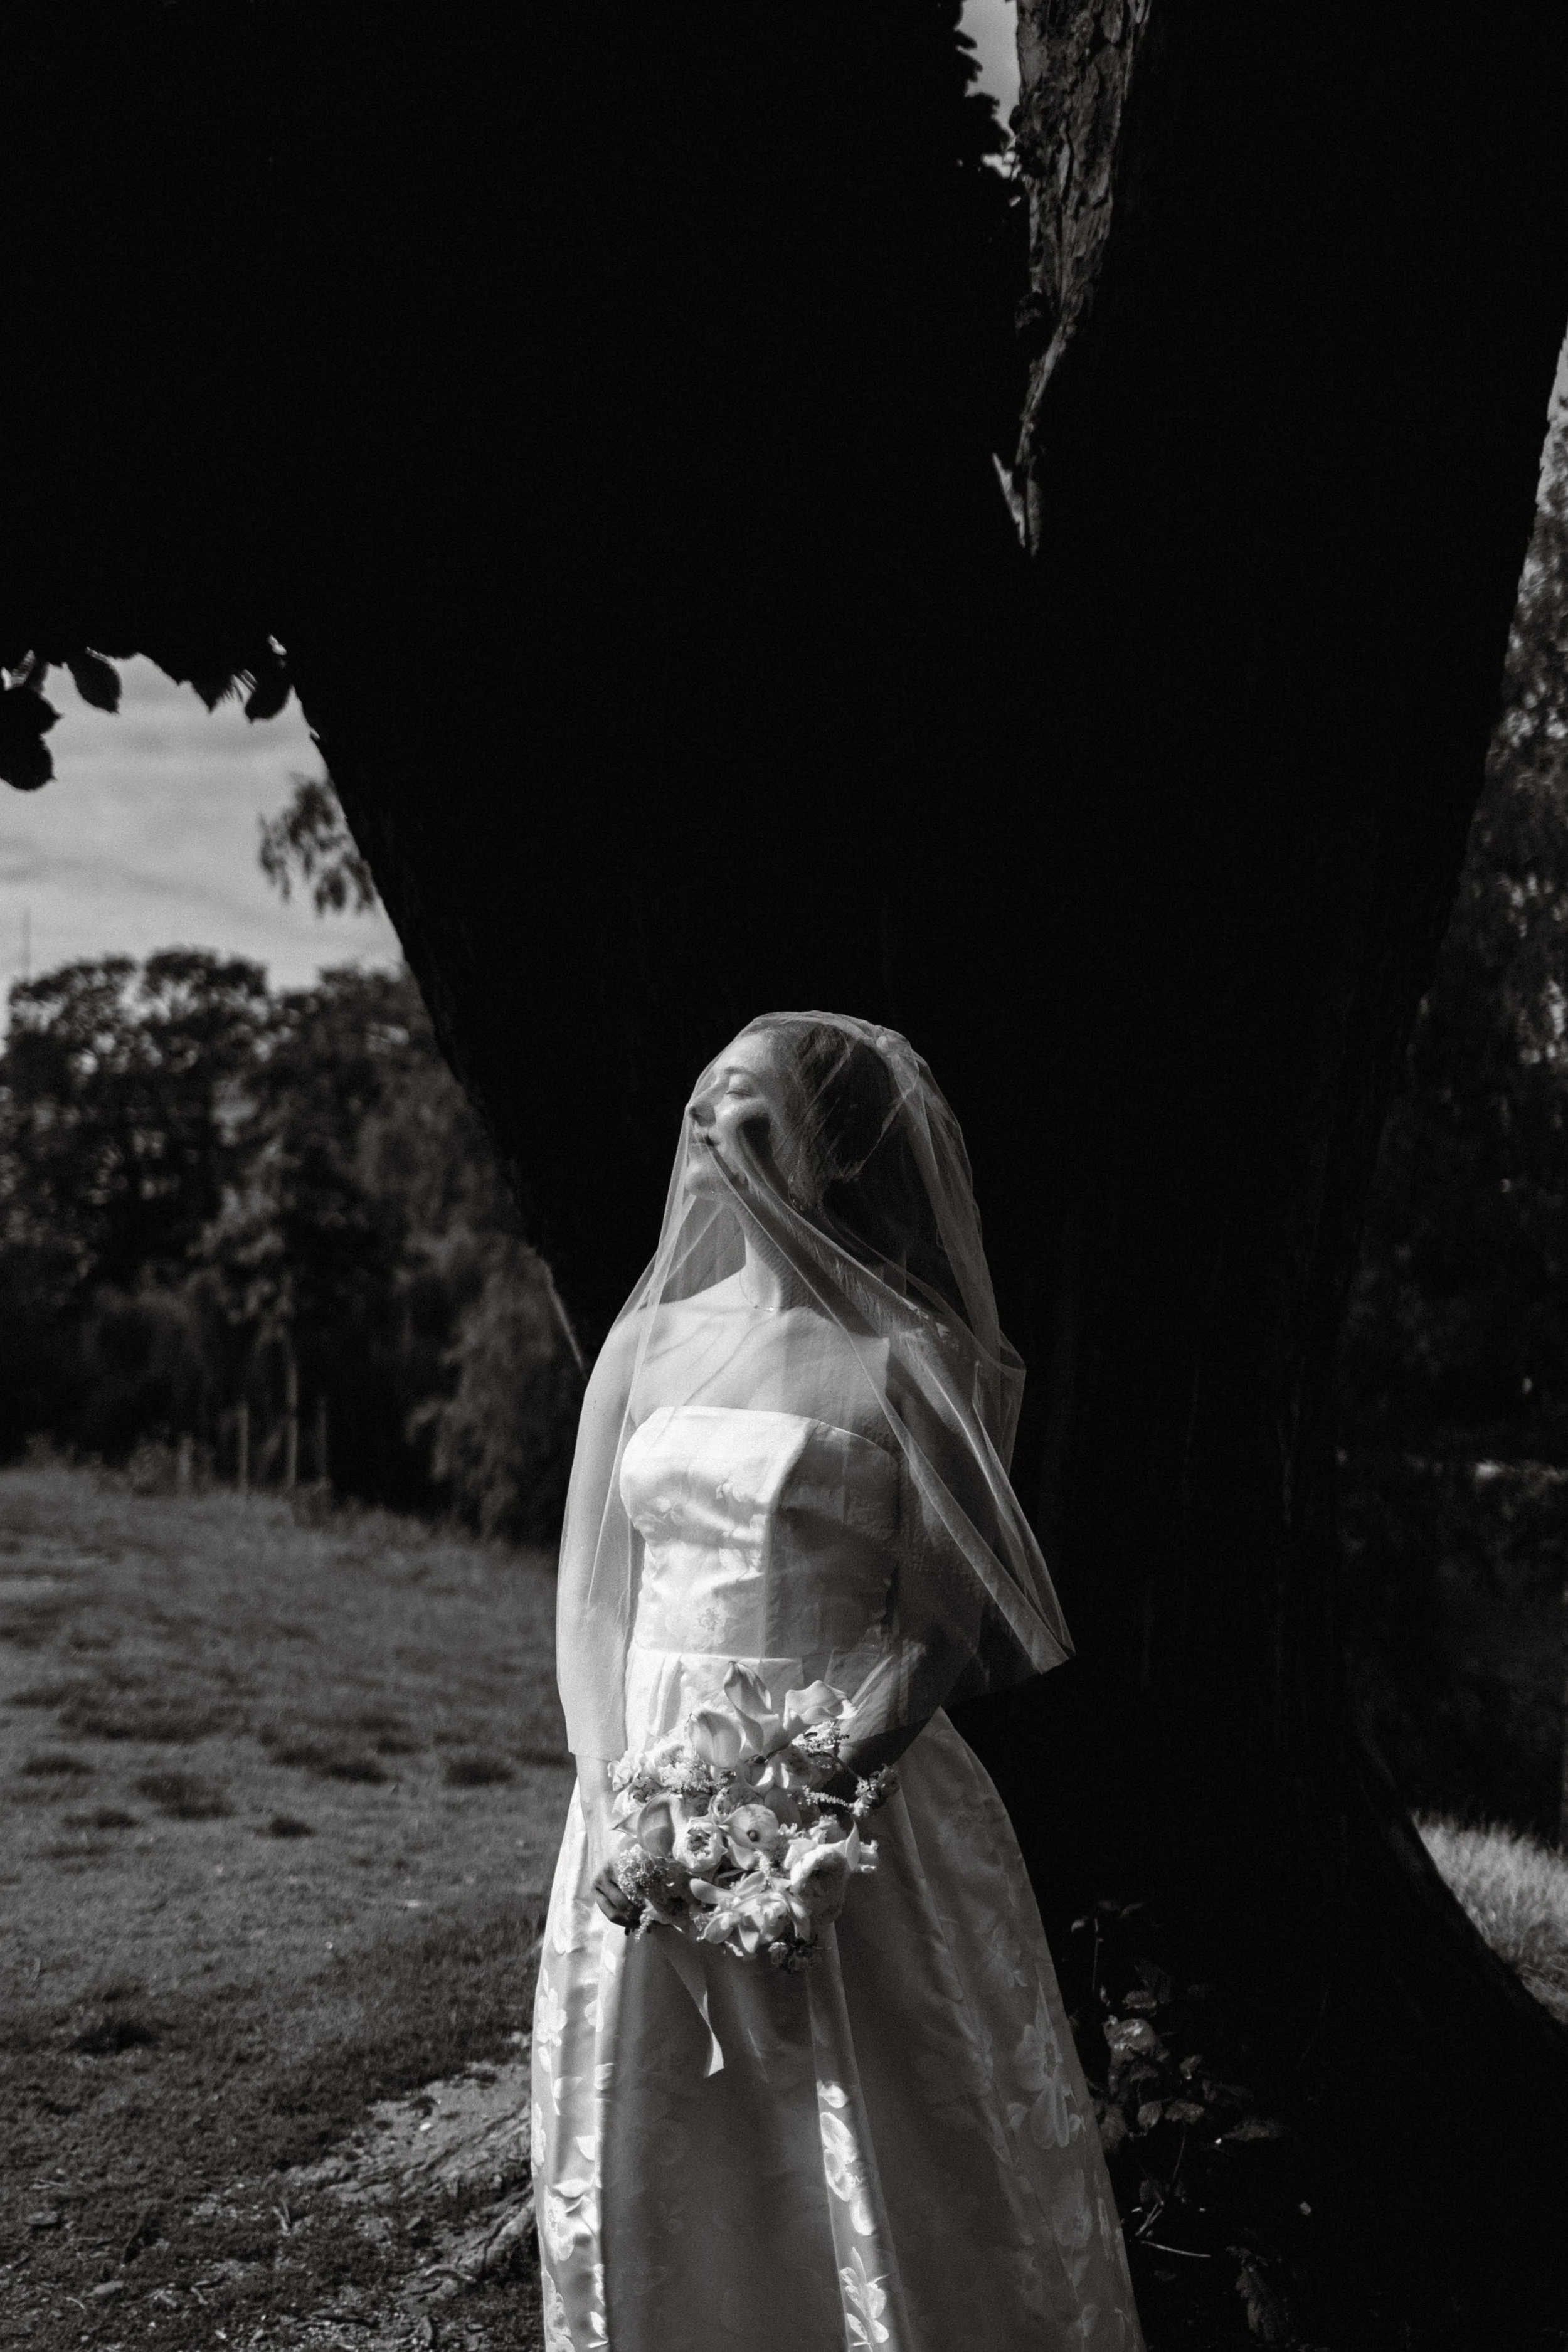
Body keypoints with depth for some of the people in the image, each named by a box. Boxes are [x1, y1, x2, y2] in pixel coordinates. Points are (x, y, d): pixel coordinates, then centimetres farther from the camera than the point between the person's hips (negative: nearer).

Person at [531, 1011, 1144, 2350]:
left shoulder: (907, 1364, -5)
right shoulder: (649, 1345, 9)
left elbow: (941, 1630, -7)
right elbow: (593, 1601, 8)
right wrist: (615, 1809, -5)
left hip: (848, 1793, -4)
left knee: (885, 2174, 0)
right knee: (651, 2169, 11)